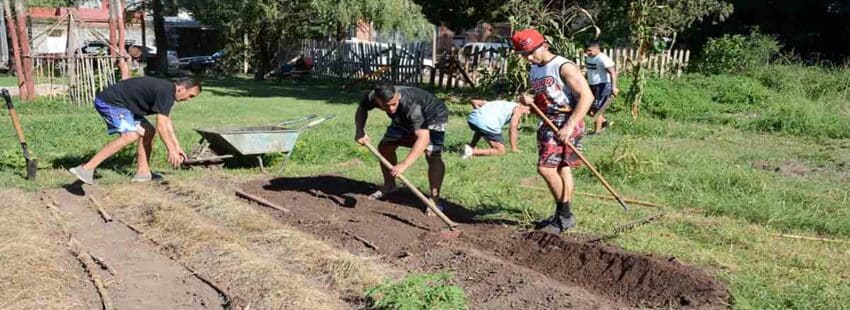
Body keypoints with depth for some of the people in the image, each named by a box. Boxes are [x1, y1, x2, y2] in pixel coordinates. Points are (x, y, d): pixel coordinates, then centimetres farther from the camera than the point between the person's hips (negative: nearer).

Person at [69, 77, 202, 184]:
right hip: (109, 102, -11)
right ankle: (87, 168, -30)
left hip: (119, 103, 11)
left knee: (148, 132, 11)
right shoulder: (165, 92, -20)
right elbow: (161, 126, -24)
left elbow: (167, 123, 19)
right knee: (131, 135, -27)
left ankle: (143, 172, 12)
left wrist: (177, 146, 19)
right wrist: (171, 151, -20)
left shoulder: (167, 90, 11)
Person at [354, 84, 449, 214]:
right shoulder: (372, 97, -28)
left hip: (433, 117, -6)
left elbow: (423, 138, -53)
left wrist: (403, 165, -61)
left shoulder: (411, 105, -45)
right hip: (404, 120, 6)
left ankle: (435, 199, -18)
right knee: (384, 147, 2)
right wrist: (359, 131, -22)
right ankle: (389, 185, 24)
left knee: (432, 155, -23)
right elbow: (361, 110, -4)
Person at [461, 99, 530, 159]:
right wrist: (514, 149, 5)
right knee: (500, 151, 5)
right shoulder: (518, 109, 16)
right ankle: (473, 151, -10)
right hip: (488, 123, -7)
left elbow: (474, 101, 29)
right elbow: (512, 129, 2)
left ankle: (471, 146, 24)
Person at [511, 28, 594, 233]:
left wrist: (569, 125, -24)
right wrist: (529, 101, 0)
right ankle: (563, 216, 23)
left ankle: (564, 217, -3)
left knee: (545, 168, -15)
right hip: (548, 123, 9)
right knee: (561, 169, 14)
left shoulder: (564, 67, -12)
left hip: (566, 121, -9)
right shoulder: (534, 70, 14)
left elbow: (586, 96, -18)